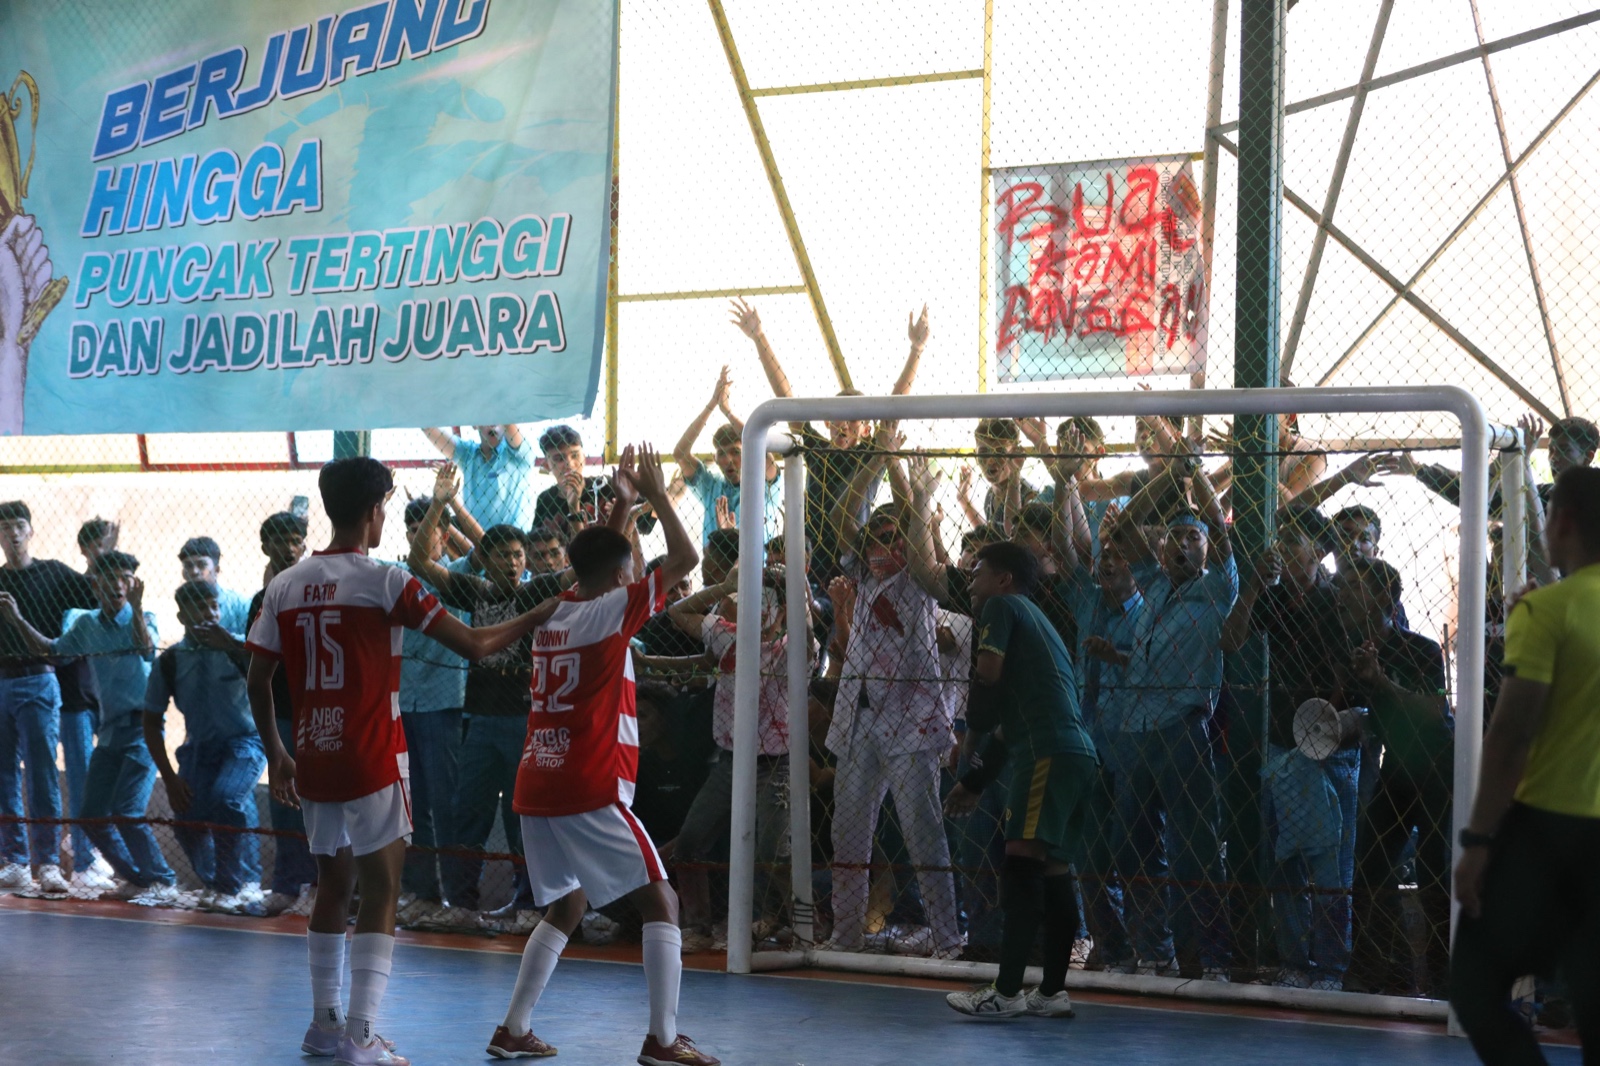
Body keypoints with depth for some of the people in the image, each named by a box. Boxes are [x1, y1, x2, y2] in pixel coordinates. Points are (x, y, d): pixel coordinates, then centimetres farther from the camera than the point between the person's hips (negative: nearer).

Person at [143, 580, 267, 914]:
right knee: (187, 822, -9)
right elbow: (152, 723, 6)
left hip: (244, 742, -3)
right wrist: (170, 778, -1)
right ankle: (214, 884, 23)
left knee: (226, 798, -30)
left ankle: (235, 887, -11)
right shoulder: (169, 661, -2)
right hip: (198, 748, 3)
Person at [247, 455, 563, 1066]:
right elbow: (473, 645, -10)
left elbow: (258, 679, 9)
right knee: (380, 892, -1)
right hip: (372, 763, -6)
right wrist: (540, 616, 4)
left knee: (333, 885, 18)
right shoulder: (386, 583, -10)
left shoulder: (285, 586, 6)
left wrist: (275, 754, 20)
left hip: (314, 763, 6)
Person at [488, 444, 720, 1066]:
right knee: (660, 902, -2)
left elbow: (597, 559, 35)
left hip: (538, 788, 8)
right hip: (590, 792, -8)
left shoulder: (554, 612, 13)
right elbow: (685, 559, -8)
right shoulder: (609, 611, -8)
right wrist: (656, 495, 2)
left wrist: (622, 503, 32)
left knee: (565, 909, 19)